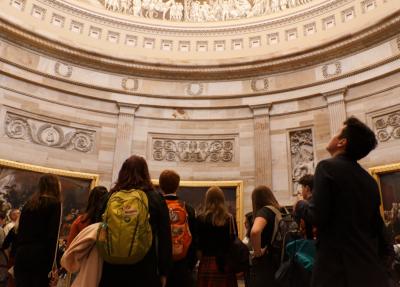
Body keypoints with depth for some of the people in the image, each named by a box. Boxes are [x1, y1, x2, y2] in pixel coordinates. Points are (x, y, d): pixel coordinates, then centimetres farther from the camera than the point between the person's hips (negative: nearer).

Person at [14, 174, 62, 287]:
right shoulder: (55, 204, -2)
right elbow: (53, 235, -11)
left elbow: (20, 231, 15)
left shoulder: (29, 203, 16)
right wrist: (53, 264, -11)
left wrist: (17, 254, 18)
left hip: (21, 254, 6)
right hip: (40, 255, -6)